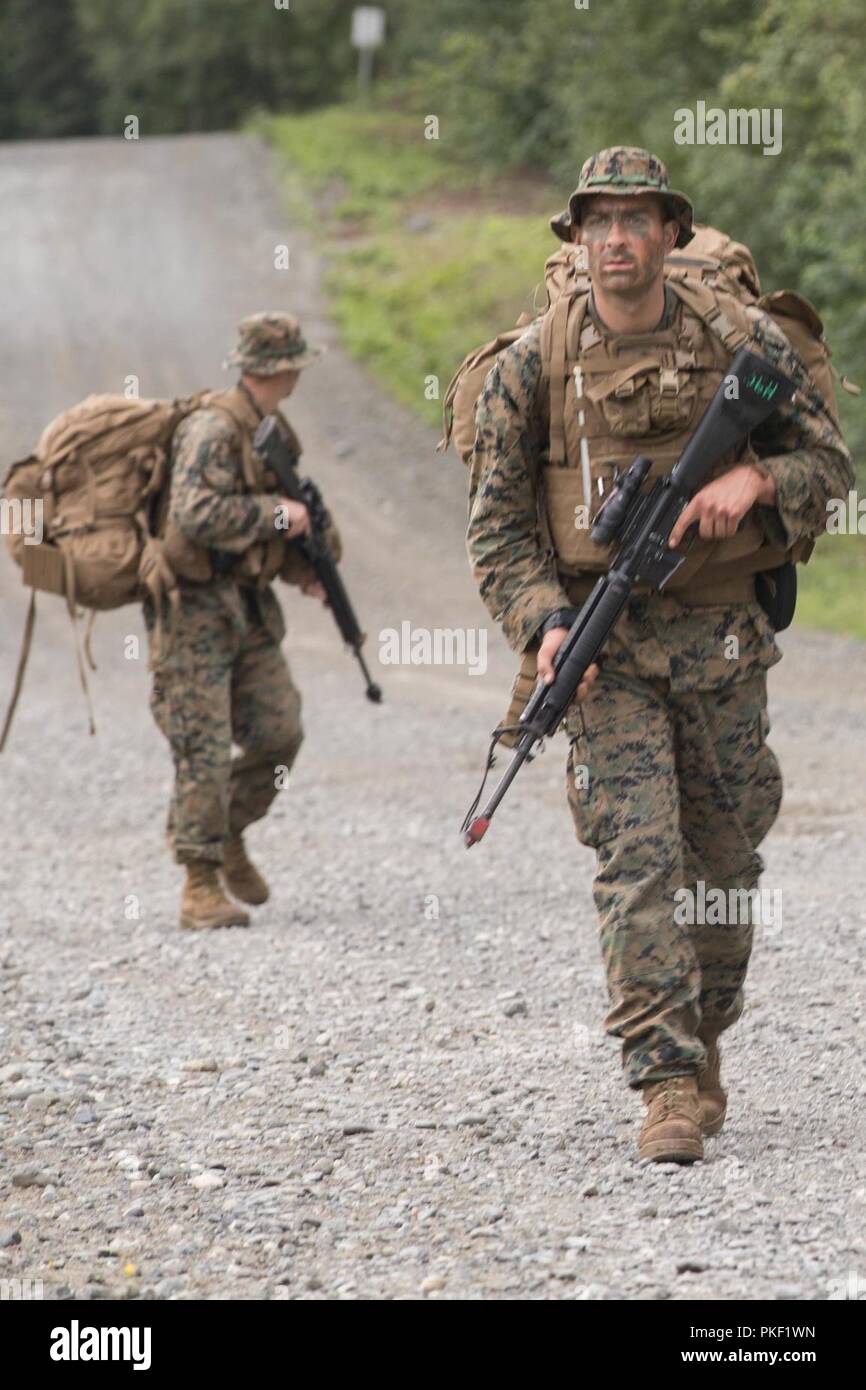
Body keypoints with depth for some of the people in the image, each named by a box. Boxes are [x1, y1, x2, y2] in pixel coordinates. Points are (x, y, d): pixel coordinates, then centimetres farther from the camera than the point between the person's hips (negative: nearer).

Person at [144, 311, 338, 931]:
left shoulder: (273, 431, 11)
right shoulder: (213, 430, -18)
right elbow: (196, 513, -31)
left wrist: (305, 567, 7)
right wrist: (276, 513, -22)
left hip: (249, 602, 8)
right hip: (195, 607, -8)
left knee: (279, 732, 5)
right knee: (205, 748, -9)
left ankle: (231, 838, 26)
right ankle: (201, 885, -5)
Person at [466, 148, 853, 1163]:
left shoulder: (743, 341, 0)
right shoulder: (532, 364, -2)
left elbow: (829, 460, 6)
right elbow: (496, 521, 0)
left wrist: (751, 480, -15)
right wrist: (545, 624, -15)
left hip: (723, 640, 2)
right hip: (607, 646, -2)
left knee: (725, 860, 10)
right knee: (639, 857, -12)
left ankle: (701, 1044, 31)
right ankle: (669, 1087, -14)